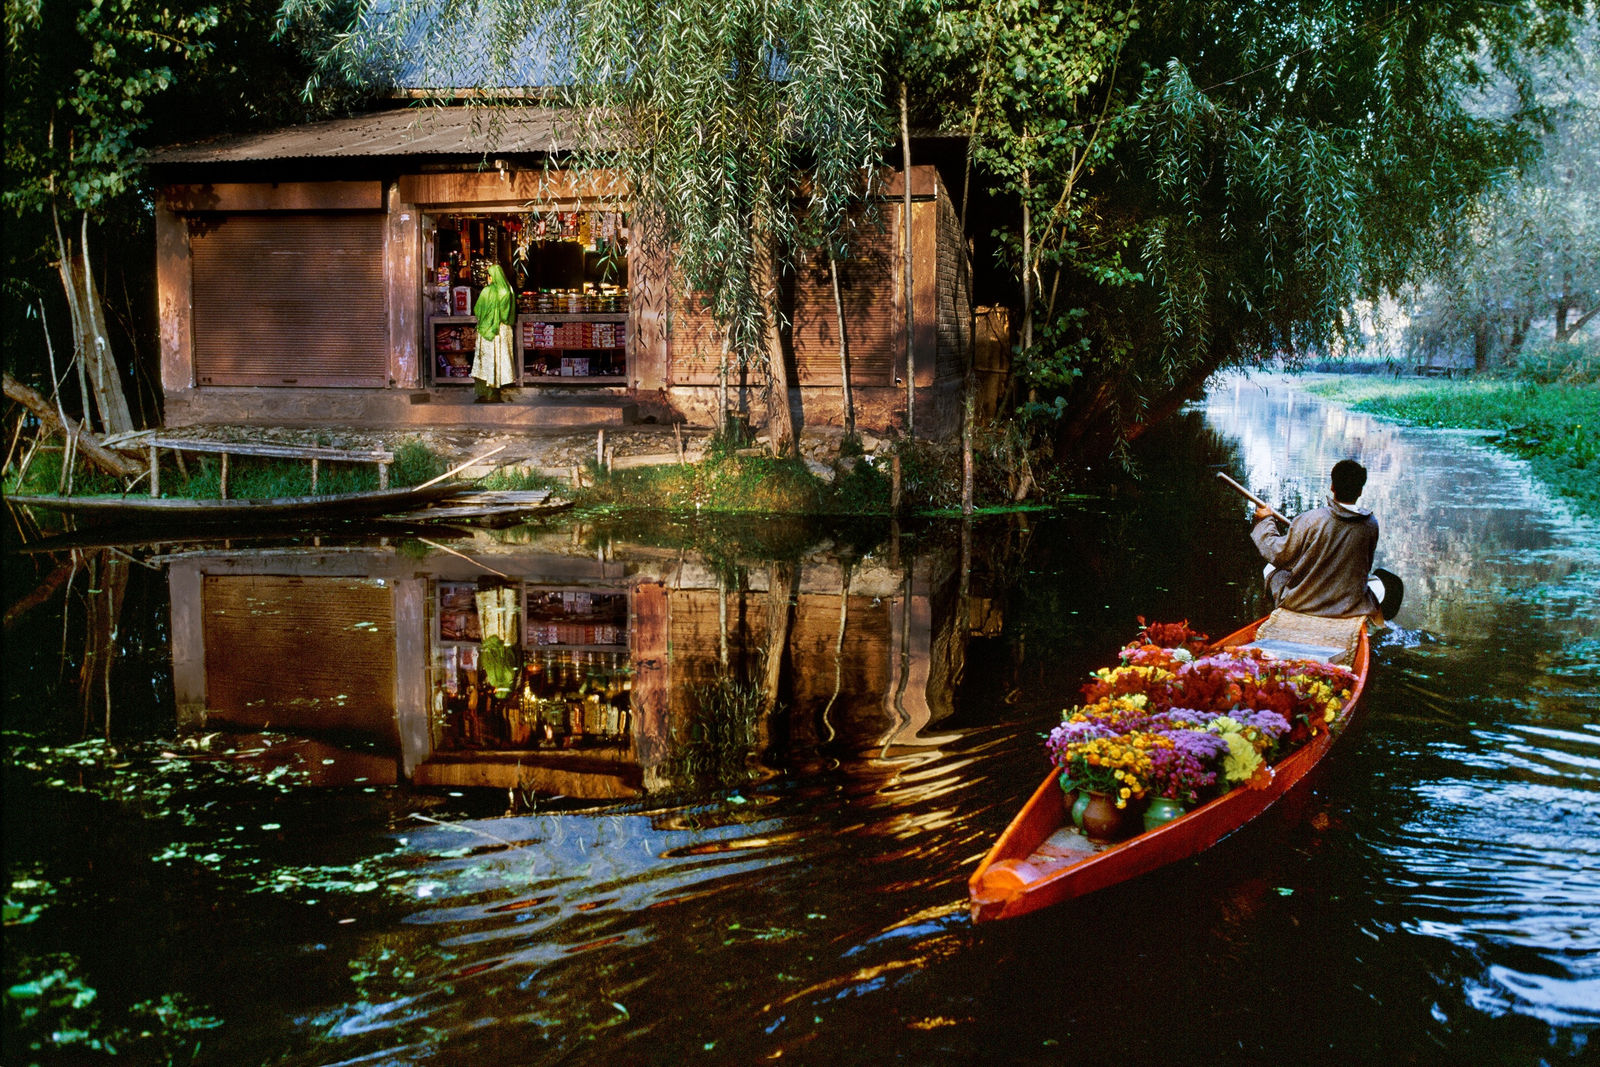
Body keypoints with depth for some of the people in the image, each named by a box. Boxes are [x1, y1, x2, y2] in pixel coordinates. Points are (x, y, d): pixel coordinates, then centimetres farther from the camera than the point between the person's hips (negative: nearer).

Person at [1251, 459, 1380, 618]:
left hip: (1301, 603, -2)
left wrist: (1265, 521, 5)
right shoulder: (1371, 525, -12)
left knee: (1272, 568, 26)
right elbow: (1366, 567, 5)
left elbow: (1280, 556, -10)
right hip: (1350, 608, 2)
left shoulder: (1309, 520, -21)